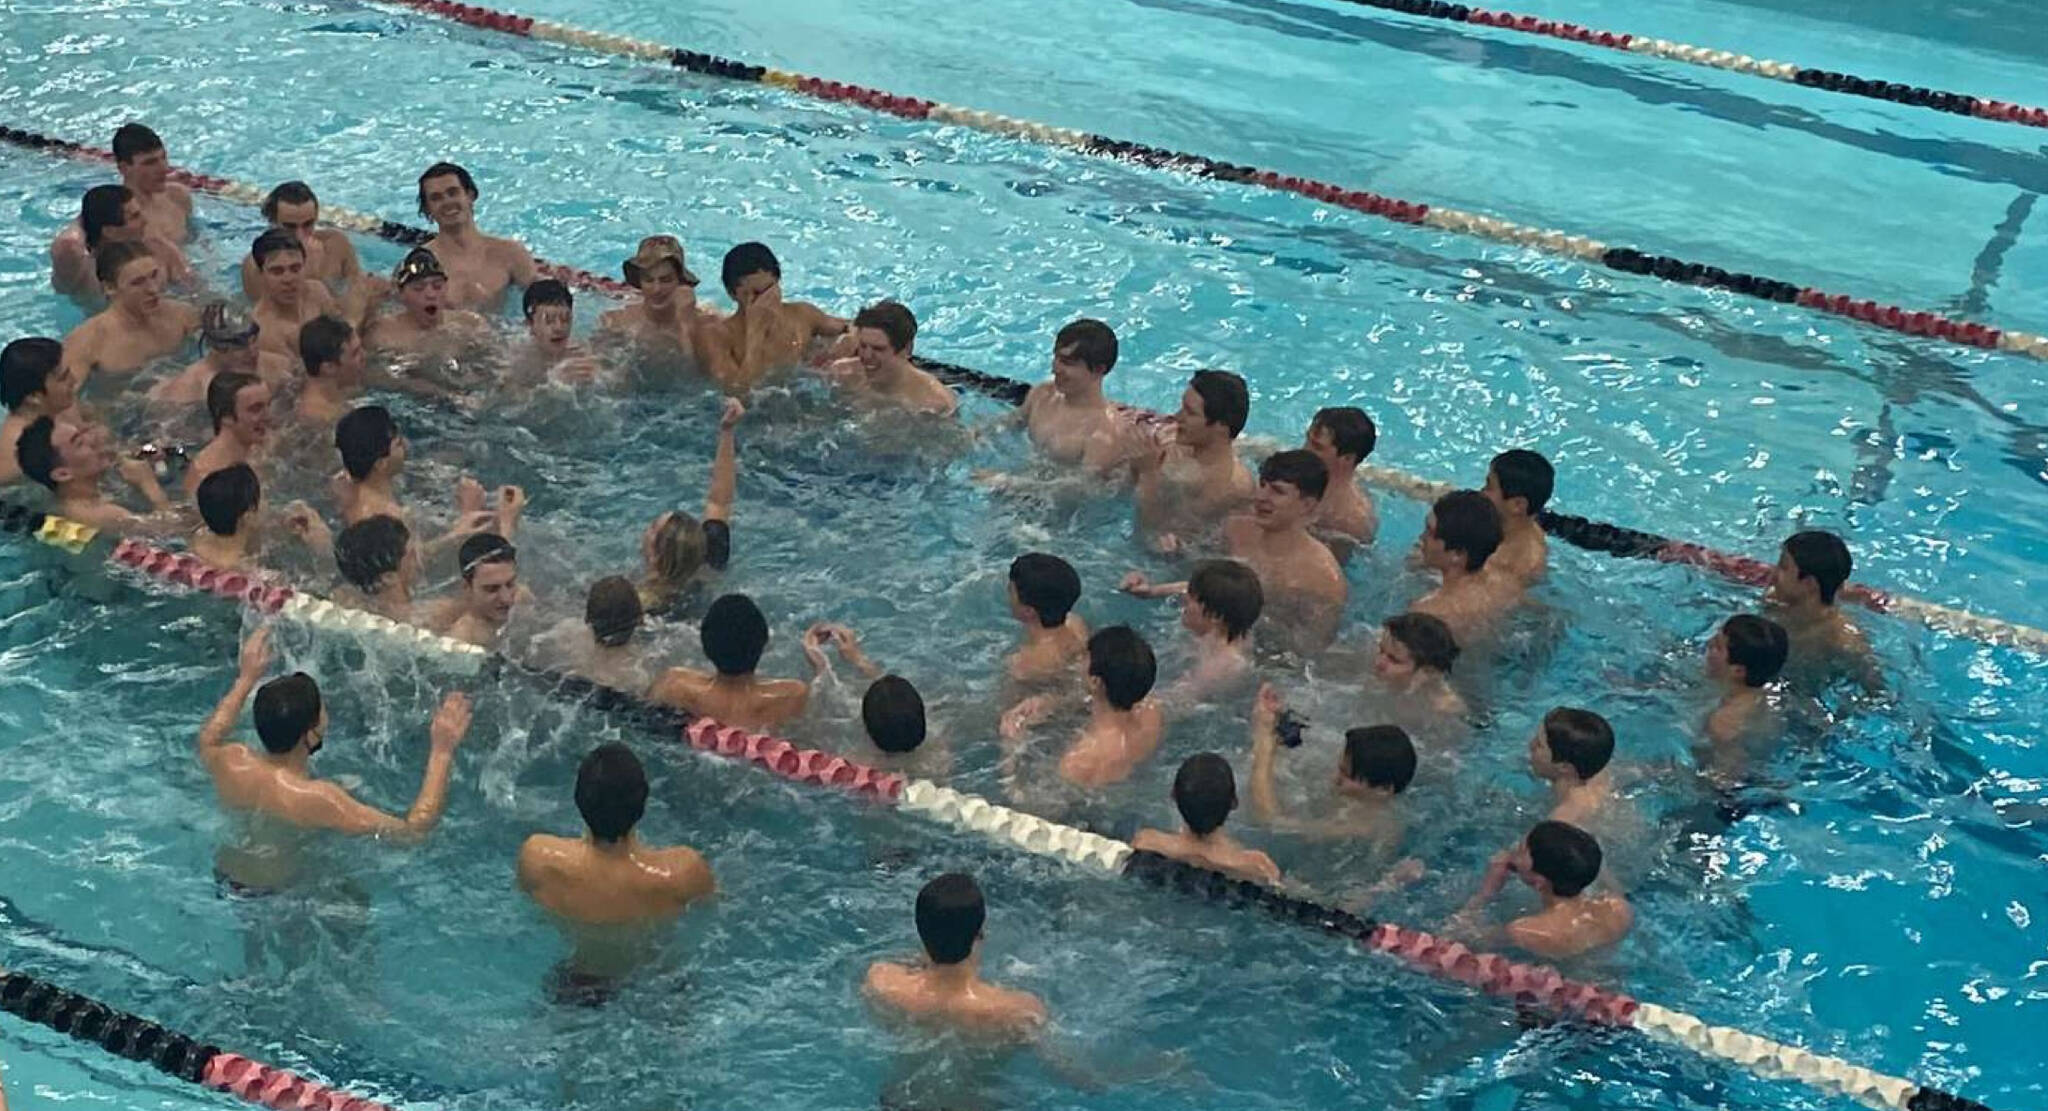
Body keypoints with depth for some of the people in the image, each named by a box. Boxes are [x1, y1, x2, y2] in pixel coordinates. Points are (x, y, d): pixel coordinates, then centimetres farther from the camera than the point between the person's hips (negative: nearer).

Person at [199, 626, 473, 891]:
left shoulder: (231, 763, -20)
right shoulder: (316, 800, -38)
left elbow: (208, 740, 9)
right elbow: (415, 829, -36)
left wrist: (246, 678, 15)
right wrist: (442, 752, -31)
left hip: (226, 876, 6)